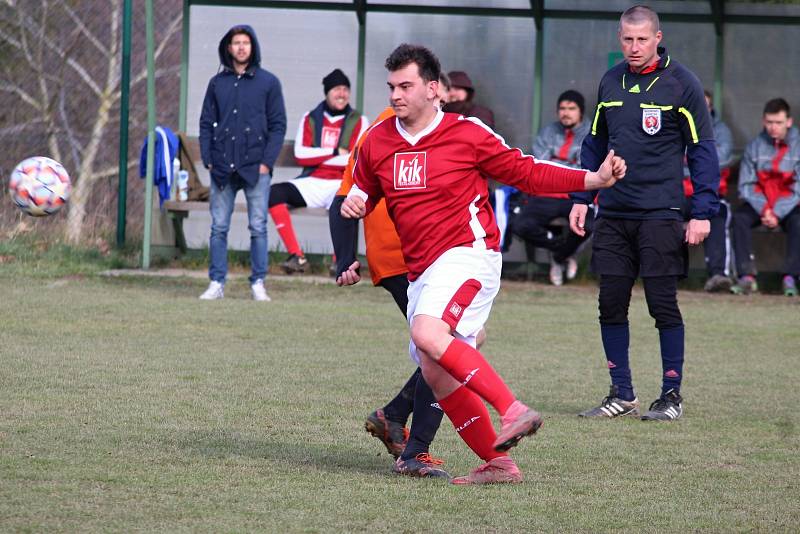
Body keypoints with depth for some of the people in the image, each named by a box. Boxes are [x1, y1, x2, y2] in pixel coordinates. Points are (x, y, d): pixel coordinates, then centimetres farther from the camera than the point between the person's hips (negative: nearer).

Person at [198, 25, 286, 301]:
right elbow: (207, 123, 12)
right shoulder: (217, 83, 11)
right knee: (219, 228, 2)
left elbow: (278, 125, 1)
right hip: (222, 168, 2)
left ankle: (258, 283, 5)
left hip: (255, 167, -2)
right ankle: (217, 283, 6)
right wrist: (208, 159, 0)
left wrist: (267, 161, -8)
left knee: (258, 228, 0)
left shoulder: (268, 82, 3)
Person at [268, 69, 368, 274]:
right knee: (274, 193, -23)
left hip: (341, 185, -3)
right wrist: (336, 152, -6)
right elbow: (300, 155, 0)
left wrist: (317, 157, -8)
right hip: (311, 184, 3)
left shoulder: (358, 121, 6)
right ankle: (296, 257, -25)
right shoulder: (310, 119, 13)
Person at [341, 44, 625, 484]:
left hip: (468, 254, -7)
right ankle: (498, 462, 10)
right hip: (421, 272, 7)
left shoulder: (467, 134, -2)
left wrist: (594, 179, -4)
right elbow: (362, 196, 24)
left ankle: (513, 411, -34)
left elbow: (525, 172, 5)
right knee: (438, 377, 1)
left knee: (427, 334, -31)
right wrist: (352, 205, -1)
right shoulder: (377, 142, 9)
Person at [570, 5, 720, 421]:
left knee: (663, 305, -4)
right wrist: (581, 198, 13)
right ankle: (622, 395, 12)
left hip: (660, 213, -5)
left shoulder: (681, 83, -4)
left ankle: (672, 395, 5)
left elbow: (702, 150, -3)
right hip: (613, 213, 5)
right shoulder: (611, 81, 10)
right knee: (611, 305, 3)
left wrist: (702, 213, -8)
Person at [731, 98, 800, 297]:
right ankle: (747, 276, -31)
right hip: (759, 203, 2)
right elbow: (746, 185, 0)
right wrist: (764, 209, -16)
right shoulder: (755, 146, 3)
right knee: (740, 218, -27)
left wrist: (778, 213, -20)